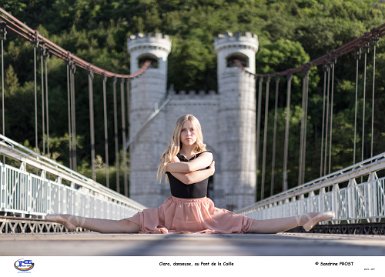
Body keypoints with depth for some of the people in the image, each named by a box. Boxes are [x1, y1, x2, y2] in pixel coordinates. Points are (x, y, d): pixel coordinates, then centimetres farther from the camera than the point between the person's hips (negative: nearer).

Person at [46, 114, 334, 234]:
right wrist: (209, 171, -14)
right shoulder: (170, 156, -1)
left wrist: (171, 164, -9)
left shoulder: (206, 155, -1)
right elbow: (187, 177, -21)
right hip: (173, 210, 0)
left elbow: (188, 168, -24)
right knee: (125, 225, -15)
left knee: (250, 225, -11)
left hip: (203, 212, 1)